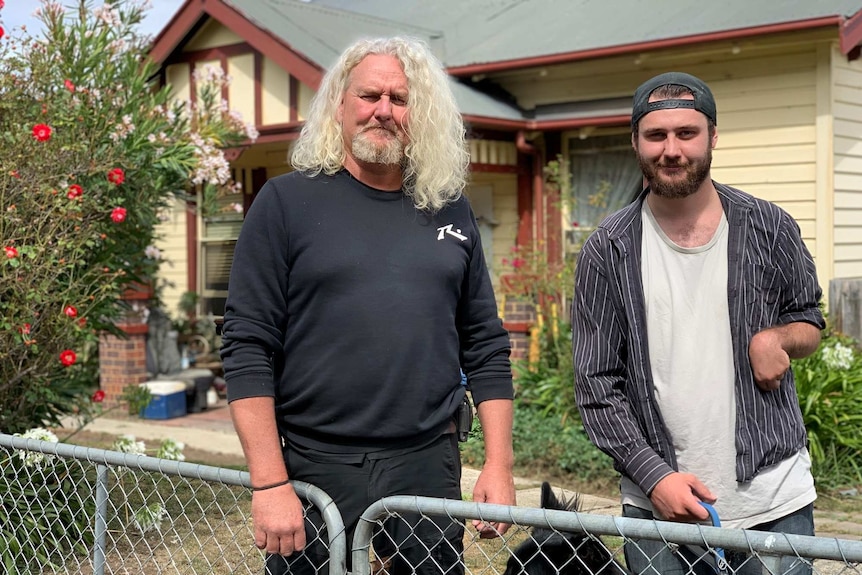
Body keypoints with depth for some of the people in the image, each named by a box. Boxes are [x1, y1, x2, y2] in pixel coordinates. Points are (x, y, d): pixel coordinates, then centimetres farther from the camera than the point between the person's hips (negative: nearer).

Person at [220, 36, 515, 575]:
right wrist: (269, 484, -12)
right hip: (315, 468, -2)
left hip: (429, 467, 3)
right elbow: (248, 348, -6)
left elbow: (486, 347, 10)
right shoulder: (286, 200, -2)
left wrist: (500, 465, 3)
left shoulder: (450, 210, 8)